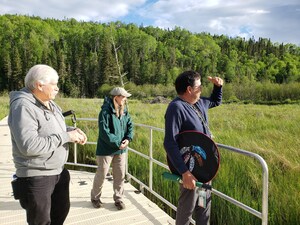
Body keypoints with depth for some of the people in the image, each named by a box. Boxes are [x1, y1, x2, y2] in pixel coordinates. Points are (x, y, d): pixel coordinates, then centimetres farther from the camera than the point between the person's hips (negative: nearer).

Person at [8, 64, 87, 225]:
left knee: (61, 211, 23)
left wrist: (73, 131, -3)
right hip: (36, 177, -8)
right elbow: (29, 145, -32)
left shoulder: (50, 104, 5)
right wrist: (65, 137, -25)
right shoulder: (23, 106, -22)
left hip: (58, 172, 8)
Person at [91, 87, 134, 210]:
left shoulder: (124, 111, 4)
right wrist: (117, 143, -19)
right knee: (101, 174, 8)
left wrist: (128, 139, -12)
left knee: (120, 175, 12)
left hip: (121, 149, 6)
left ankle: (118, 198, 29)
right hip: (106, 149, -6)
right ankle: (95, 197, 31)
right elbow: (104, 132, -21)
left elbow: (130, 126, 6)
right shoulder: (106, 111, -17)